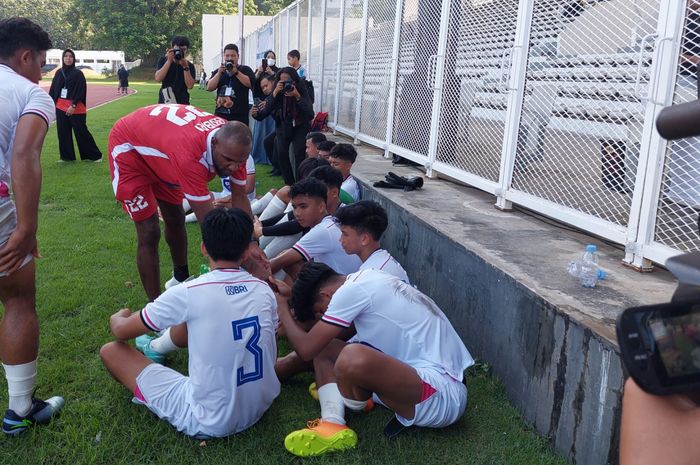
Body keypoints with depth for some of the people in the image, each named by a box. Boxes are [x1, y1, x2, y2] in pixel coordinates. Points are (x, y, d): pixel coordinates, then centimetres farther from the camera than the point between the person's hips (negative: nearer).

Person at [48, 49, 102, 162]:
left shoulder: (78, 73, -6)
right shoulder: (58, 73, 8)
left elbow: (81, 91, -11)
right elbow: (53, 90, 11)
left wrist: (73, 105, -17)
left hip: (76, 109, -5)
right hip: (60, 107, 5)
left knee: (81, 132, -2)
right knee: (63, 133, 8)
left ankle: (95, 155, 9)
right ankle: (67, 156, 19)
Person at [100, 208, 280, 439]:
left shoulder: (189, 293, -18)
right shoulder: (264, 289, -5)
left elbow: (122, 332, -4)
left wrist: (117, 317, 20)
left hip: (209, 423, -6)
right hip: (262, 408, 6)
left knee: (111, 351, 3)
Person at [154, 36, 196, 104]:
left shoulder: (190, 66, 4)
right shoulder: (163, 61, 5)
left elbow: (190, 85, -9)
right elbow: (158, 79, -10)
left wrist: (185, 67, -18)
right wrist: (169, 61, -15)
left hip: (182, 103, 0)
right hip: (164, 102, 0)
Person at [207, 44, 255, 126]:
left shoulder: (245, 70, 7)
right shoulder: (218, 72, 16)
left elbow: (251, 84, -11)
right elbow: (209, 88, 4)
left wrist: (236, 72, -14)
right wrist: (219, 73, -6)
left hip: (240, 116, -3)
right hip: (220, 115, 3)